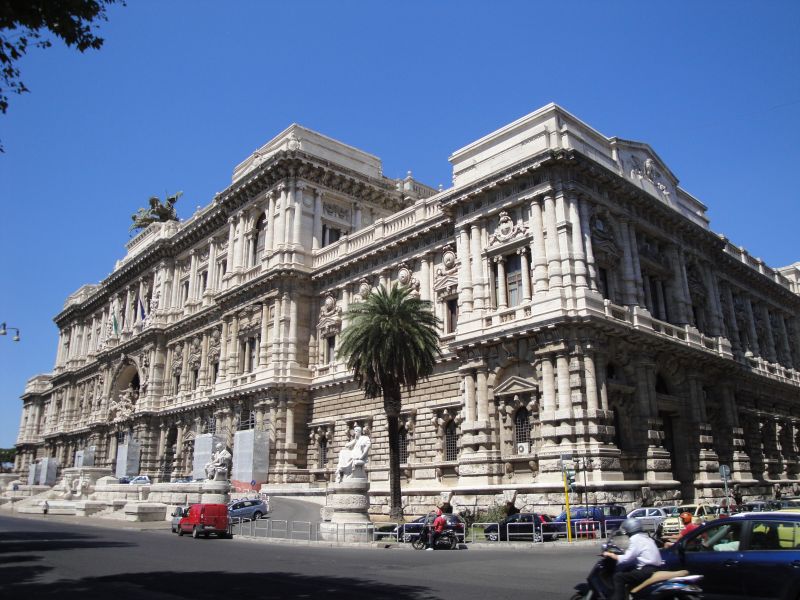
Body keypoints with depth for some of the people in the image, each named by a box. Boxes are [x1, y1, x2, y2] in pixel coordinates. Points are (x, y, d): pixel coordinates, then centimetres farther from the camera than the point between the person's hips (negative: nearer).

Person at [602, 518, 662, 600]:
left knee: (618, 577, -11)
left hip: (647, 570, -10)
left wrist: (610, 554, -2)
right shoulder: (645, 537, 18)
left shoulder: (635, 538, -9)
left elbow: (626, 559, -12)